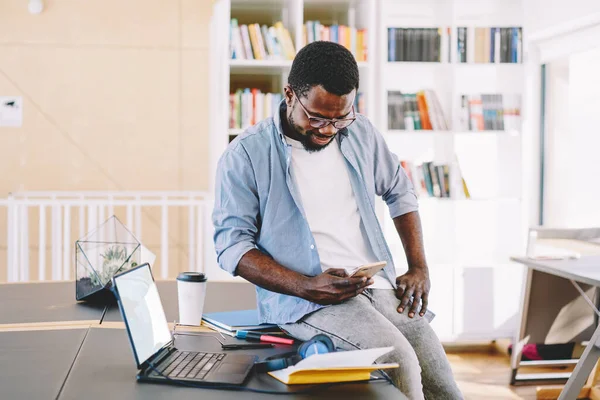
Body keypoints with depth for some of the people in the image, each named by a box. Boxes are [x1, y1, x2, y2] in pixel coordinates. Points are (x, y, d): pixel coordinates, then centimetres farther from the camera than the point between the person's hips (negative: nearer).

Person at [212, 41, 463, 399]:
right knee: (398, 359, -28)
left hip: (379, 287, 5)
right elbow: (232, 244, -6)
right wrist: (305, 287, -19)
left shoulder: (361, 134, 10)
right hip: (304, 301, -5)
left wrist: (419, 268, 11)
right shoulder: (246, 155, -5)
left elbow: (400, 192, 23)